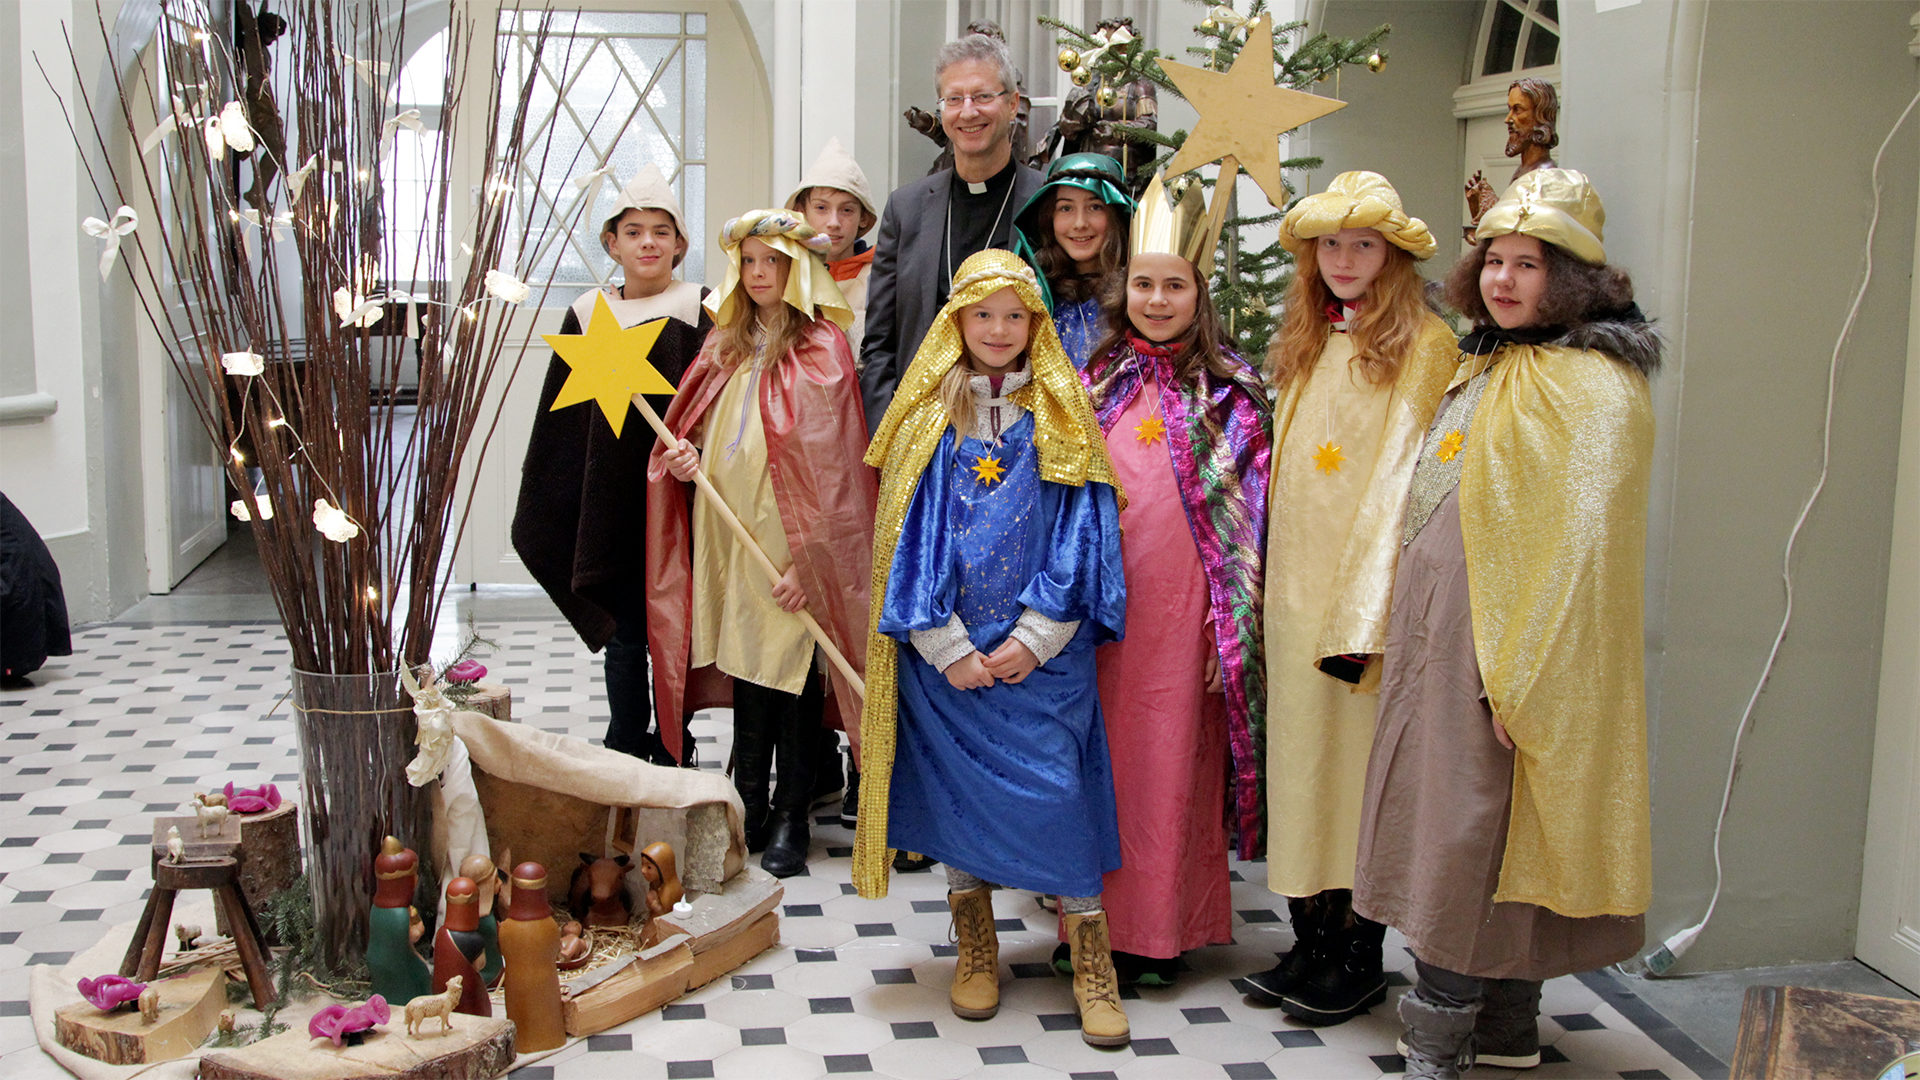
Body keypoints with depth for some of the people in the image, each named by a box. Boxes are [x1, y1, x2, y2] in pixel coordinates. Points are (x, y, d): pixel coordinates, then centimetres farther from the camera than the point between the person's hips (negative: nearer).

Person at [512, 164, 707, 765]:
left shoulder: (698, 312, -1)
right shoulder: (588, 314, 7)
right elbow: (563, 417, 11)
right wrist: (538, 506, 11)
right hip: (609, 495, 2)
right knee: (623, 633, 8)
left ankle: (672, 752, 19)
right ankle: (626, 754, 21)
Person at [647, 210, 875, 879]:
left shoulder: (820, 348, -8)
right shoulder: (726, 346, 13)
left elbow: (829, 465, -13)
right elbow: (698, 433, 23)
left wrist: (808, 560, -18)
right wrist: (685, 457, -1)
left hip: (792, 546, -6)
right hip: (729, 536, 6)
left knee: (792, 672, -1)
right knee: (745, 667, 12)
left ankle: (791, 820, 12)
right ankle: (749, 807, 23)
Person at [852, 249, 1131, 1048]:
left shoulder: (1062, 419, 4)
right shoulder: (929, 419, 4)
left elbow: (1083, 531, -1)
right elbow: (910, 534, 0)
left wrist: (1036, 638, -10)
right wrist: (947, 647, -8)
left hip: (1043, 651, -1)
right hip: (948, 654, 1)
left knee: (1055, 791, -4)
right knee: (957, 789, 7)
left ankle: (1091, 961, 7)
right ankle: (975, 948, 23)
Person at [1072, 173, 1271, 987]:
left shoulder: (1231, 391, 1)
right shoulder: (1097, 379, 9)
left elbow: (1247, 513, -2)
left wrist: (1234, 616, -8)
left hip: (1184, 605, -2)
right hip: (1102, 603, 3)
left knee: (1172, 758, 3)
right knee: (1105, 749, 7)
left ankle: (1159, 928, 15)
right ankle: (1102, 914, 20)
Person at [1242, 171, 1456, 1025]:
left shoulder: (1422, 345, -7)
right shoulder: (1307, 344, 15)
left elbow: (1408, 481, -12)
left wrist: (1364, 615, -17)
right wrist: (1270, 588, 9)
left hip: (1364, 593, -7)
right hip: (1293, 591, 7)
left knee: (1358, 770, 0)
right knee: (1299, 762, 10)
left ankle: (1359, 960, 13)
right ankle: (1311, 943, 21)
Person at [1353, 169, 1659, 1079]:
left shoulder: (1591, 385, -14)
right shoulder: (1485, 365, 15)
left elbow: (1582, 541, -20)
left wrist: (1517, 672, -22)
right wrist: (1401, 630, 19)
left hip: (1505, 642, -9)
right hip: (1442, 631, 9)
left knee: (1468, 833, -5)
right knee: (1453, 829, 14)